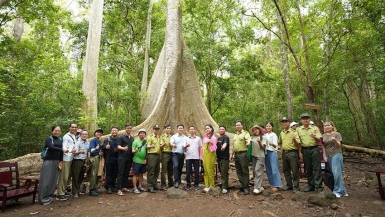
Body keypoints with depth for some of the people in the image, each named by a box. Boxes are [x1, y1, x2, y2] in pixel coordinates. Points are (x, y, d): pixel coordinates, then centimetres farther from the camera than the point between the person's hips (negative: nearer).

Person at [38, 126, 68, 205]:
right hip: (48, 161, -5)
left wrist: (61, 161, 3)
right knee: (46, 180, -4)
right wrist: (62, 149, -30)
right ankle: (43, 199, 3)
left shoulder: (60, 140, 13)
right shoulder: (48, 139, -3)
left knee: (53, 179, 7)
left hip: (56, 161, 5)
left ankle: (50, 197, 17)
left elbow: (61, 151, 11)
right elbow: (51, 147, -20)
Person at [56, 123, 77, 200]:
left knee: (68, 176, 16)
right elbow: (64, 148, -19)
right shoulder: (66, 136, -11)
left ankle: (64, 190, 29)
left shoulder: (74, 136, 13)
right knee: (63, 176, -2)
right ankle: (60, 193, 6)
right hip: (66, 159, -8)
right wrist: (71, 150, -35)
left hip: (71, 158, 8)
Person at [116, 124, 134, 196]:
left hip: (129, 158, 6)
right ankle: (119, 189, -3)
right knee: (120, 173, -5)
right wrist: (123, 148, -29)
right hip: (122, 158, -5)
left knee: (126, 173, 10)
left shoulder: (132, 138, 14)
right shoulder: (121, 137, -3)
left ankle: (124, 187, 20)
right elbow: (118, 146, -10)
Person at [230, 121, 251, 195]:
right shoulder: (235, 135, 19)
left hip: (243, 154, -8)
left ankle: (246, 187, 2)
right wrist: (232, 154, 21)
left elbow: (248, 140, -23)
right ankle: (242, 184, 24)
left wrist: (248, 143, -46)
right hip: (236, 154, 8)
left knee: (245, 171, -4)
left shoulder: (245, 133, -4)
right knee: (238, 171, 12)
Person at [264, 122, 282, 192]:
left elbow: (275, 145, -17)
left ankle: (277, 185, -2)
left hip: (272, 152, -7)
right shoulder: (265, 135, 13)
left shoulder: (274, 135, -5)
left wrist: (272, 144, -37)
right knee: (268, 170, 10)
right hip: (266, 153, 7)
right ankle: (272, 184, 21)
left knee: (274, 169, -7)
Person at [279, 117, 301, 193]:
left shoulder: (293, 132, -5)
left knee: (294, 171, -1)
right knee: (286, 170, 13)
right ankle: (289, 185, 25)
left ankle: (296, 186, 10)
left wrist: (294, 139, -27)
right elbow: (280, 142, 28)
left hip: (292, 152, -6)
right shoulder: (281, 133, 12)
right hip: (284, 153, 6)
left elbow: (298, 144, -9)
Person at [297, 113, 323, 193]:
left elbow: (319, 140, 0)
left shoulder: (315, 128, 4)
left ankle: (319, 187, 3)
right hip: (305, 150, 2)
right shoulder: (298, 129, 6)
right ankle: (311, 185, 21)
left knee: (317, 168, -2)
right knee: (308, 169, 10)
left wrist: (314, 137, -20)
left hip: (314, 149, -2)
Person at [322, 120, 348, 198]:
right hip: (328, 156, 4)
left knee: (337, 173, -9)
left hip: (336, 155, -4)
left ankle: (338, 191, 1)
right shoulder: (323, 136, 12)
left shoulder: (337, 134, -1)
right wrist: (325, 156, 5)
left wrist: (335, 140, -27)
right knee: (333, 173, 4)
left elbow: (339, 145, -7)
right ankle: (342, 191, 13)